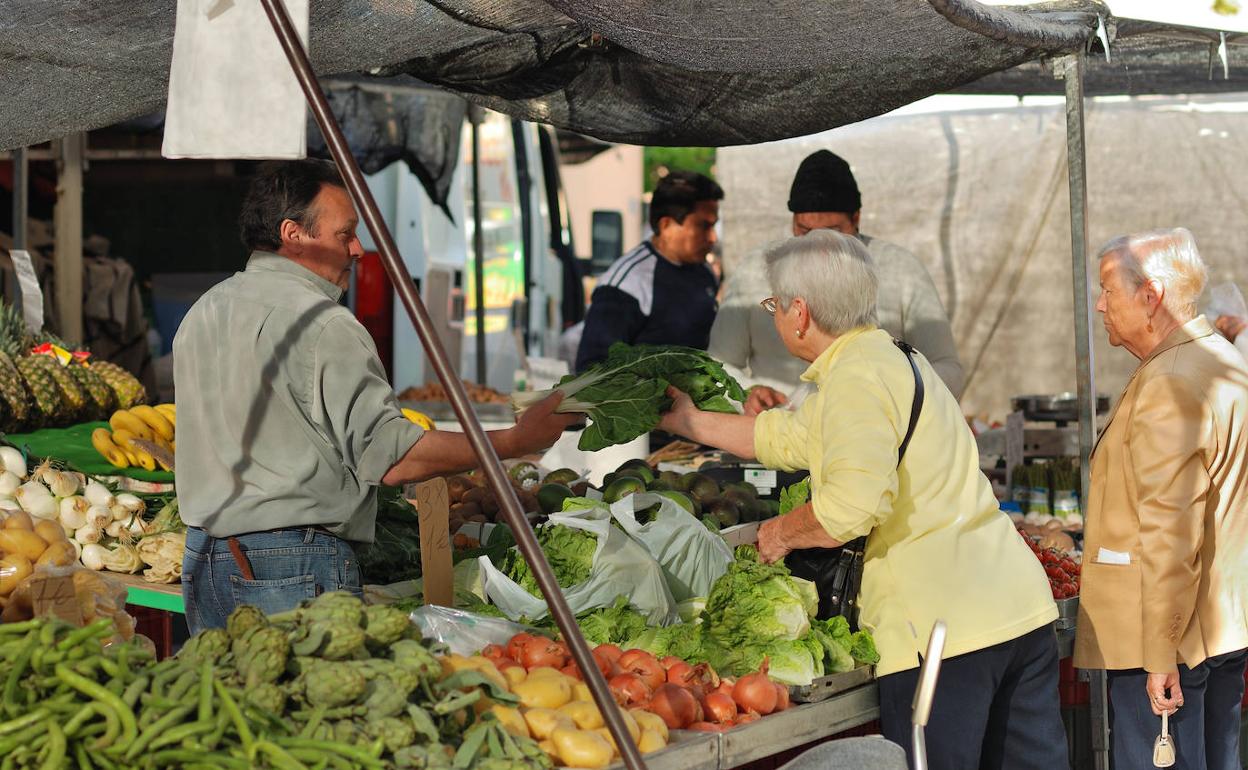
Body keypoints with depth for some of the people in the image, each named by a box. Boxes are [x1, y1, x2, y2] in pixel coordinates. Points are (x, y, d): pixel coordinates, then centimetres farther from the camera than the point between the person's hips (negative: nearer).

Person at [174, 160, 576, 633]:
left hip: (202, 559, 9)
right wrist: (518, 440, -13)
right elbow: (391, 459, -18)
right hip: (294, 566, -9)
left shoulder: (200, 314, 13)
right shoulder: (323, 326, -15)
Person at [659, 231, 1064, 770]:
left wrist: (782, 532, -7)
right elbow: (790, 438, 31)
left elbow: (854, 503, -26)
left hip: (944, 626, -10)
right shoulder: (892, 358, 20)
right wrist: (691, 423, 39)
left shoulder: (856, 379, -11)